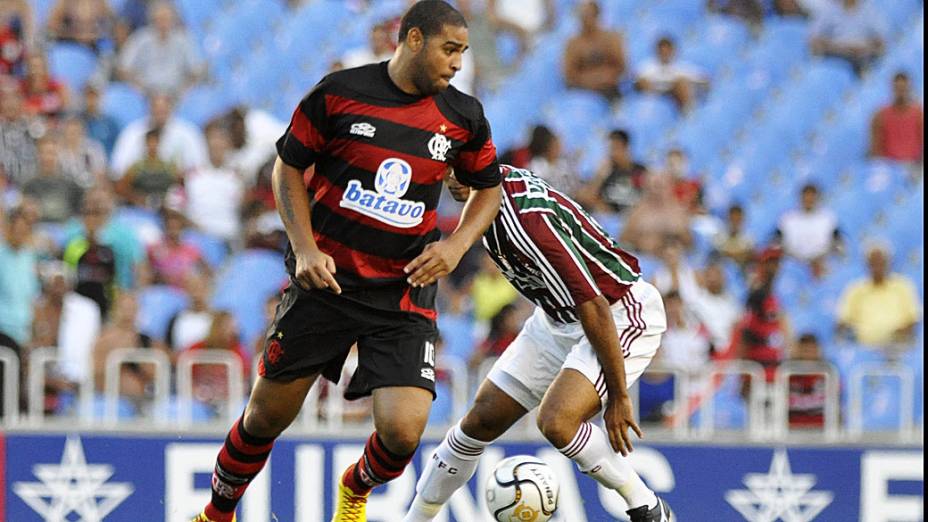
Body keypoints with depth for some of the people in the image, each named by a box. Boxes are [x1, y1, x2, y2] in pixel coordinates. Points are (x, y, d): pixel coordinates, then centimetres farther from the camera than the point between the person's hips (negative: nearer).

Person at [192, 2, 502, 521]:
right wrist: (305, 249, -7)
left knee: (403, 431, -14)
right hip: (326, 279, -1)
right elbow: (289, 168, 4)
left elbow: (489, 187, 16)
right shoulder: (340, 92, -7)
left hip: (404, 293, 1)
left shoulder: (464, 117, 0)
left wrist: (455, 246, -1)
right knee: (268, 415, 6)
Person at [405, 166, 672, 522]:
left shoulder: (526, 218, -32)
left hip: (621, 316, -9)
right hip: (558, 317, 9)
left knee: (556, 421, -28)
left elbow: (594, 308, -30)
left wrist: (618, 396, -24)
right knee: (483, 419, 6)